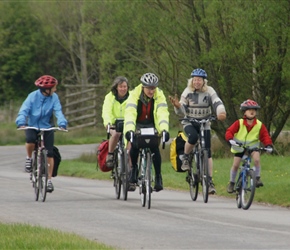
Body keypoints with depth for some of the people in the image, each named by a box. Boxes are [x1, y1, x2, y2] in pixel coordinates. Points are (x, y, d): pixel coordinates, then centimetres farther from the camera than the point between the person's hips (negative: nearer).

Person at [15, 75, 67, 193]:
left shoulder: (54, 97, -9)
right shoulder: (33, 96, -14)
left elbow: (58, 111, -17)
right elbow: (24, 110, -21)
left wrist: (62, 124, -35)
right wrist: (21, 123, -38)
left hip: (47, 128, 2)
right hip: (32, 126, -2)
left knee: (49, 154, -4)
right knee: (30, 140, -34)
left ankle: (49, 180, 7)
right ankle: (29, 158, -4)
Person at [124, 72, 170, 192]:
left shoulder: (159, 95, -21)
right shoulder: (135, 94, -26)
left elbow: (163, 113, -33)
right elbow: (130, 112, -37)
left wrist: (164, 129, -50)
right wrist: (129, 130, -53)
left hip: (151, 125, 1)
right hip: (137, 125, -1)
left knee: (154, 148, -17)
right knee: (135, 146, -22)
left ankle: (158, 177, -1)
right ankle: (134, 168, 6)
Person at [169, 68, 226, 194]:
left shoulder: (209, 91, -10)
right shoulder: (188, 91, -9)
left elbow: (217, 103, -25)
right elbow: (182, 111, -11)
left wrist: (221, 112, -47)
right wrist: (177, 106, -35)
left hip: (204, 123, 1)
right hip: (189, 122, -1)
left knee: (207, 152, -5)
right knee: (193, 137, -35)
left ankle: (210, 181, -1)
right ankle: (185, 157, -8)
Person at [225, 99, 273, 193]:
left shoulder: (259, 125, -11)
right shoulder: (239, 123, -15)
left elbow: (265, 135, -9)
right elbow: (229, 131, -18)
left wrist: (268, 145, -25)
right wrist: (230, 139, -39)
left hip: (253, 146, 0)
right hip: (240, 147, 0)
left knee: (256, 159, -27)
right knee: (235, 165, 0)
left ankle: (257, 178, -8)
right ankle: (231, 183, 21)